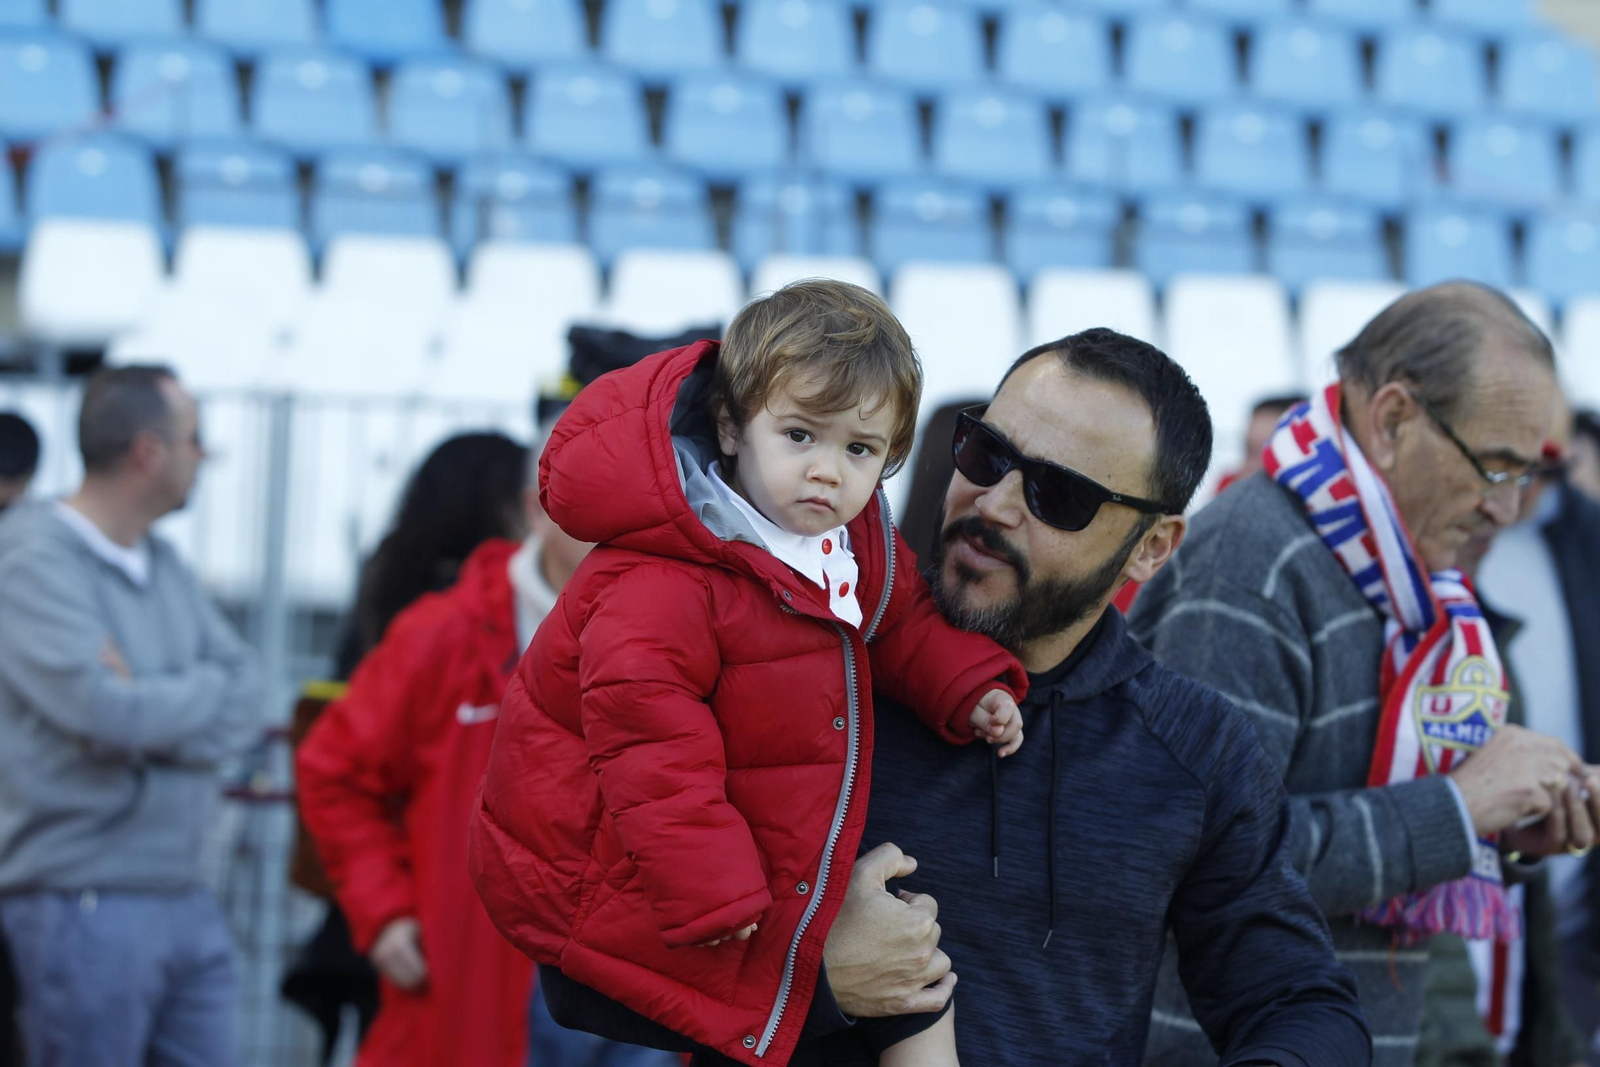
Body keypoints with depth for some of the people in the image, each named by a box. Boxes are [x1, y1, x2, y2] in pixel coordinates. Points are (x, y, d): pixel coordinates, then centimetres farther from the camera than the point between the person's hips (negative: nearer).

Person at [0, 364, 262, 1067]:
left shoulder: (165, 566, 14)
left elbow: (246, 711, 4)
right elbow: (107, 712, -23)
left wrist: (152, 703, -14)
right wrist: (207, 691, -5)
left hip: (185, 897, 8)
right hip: (83, 906, -8)